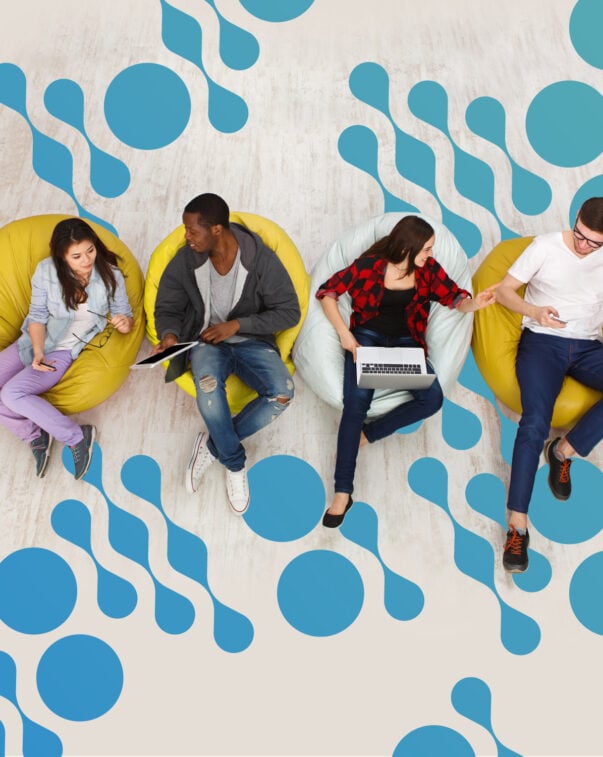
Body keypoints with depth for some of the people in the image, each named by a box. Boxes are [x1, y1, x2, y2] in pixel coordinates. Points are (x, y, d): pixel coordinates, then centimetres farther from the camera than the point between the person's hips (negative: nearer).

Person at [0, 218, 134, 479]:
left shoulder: (110, 276, -14)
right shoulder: (46, 270, -14)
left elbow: (125, 315, -4)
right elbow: (37, 315, -5)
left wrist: (125, 323, -29)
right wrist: (38, 352, -22)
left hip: (64, 352, -3)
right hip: (32, 342, 4)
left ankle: (78, 436, -11)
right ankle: (35, 435, 3)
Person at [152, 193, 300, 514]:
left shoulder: (261, 258, -15)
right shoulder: (186, 259, -8)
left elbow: (289, 312, -11)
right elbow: (167, 308, 4)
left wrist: (237, 325, -20)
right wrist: (170, 335, -20)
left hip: (251, 341, 0)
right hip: (206, 341, 0)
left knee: (282, 393, -29)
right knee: (209, 393, -35)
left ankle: (212, 445, -8)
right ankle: (235, 464, -8)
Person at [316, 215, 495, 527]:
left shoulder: (428, 269, 2)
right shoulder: (369, 265, -7)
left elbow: (456, 299, 1)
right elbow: (327, 291, -4)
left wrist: (474, 303, -24)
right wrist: (344, 334, -12)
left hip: (406, 341, 3)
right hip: (367, 337, -3)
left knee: (432, 398, -23)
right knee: (356, 402, -26)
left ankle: (367, 433, -7)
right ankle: (342, 492, -24)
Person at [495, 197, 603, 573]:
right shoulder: (545, 246, -1)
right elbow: (504, 291, 0)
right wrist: (534, 310, -20)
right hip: (542, 341, -3)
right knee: (535, 423, -26)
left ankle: (565, 450, -10)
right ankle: (517, 524, -27)